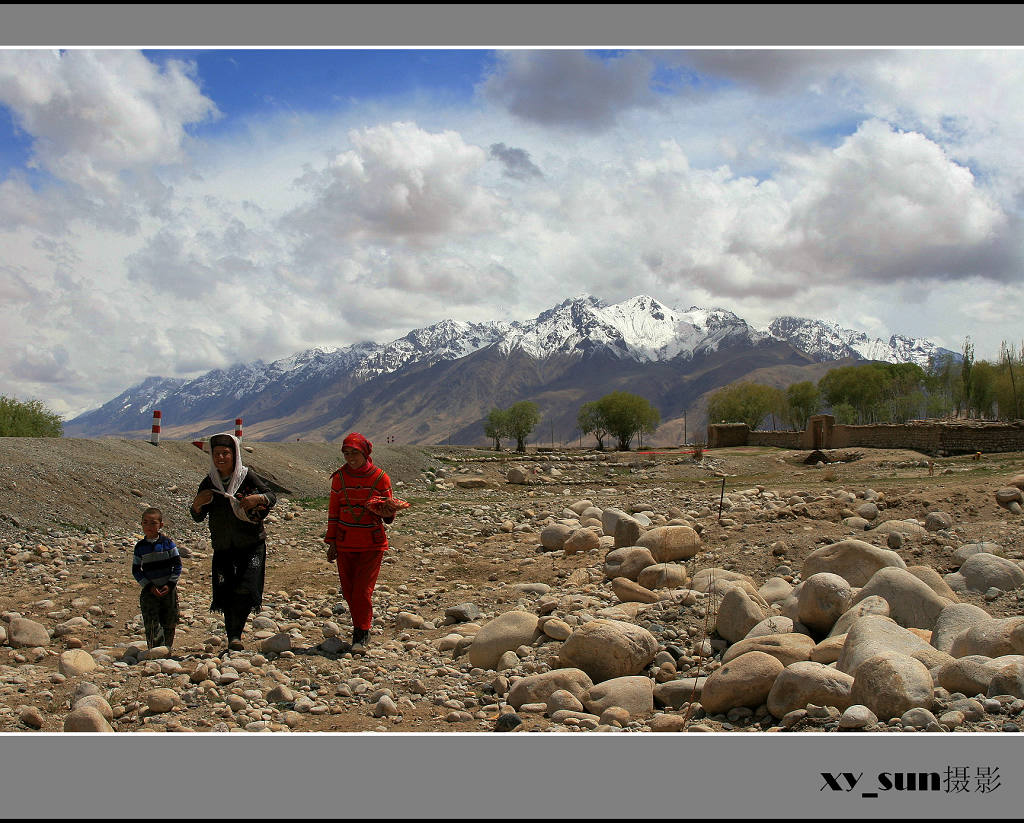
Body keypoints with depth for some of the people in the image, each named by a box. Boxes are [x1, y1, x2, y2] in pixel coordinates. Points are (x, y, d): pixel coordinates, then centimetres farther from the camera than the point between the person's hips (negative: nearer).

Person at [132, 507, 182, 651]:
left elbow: (178, 565, 0)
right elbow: (136, 570, 3)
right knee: (152, 624, -8)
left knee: (169, 624, 6)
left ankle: (167, 649, 20)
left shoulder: (167, 542, -2)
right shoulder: (140, 546, 1)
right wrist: (149, 586, -9)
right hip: (149, 591, 0)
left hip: (168, 589, 0)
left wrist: (170, 584, -11)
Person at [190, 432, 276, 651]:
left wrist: (258, 498, -23)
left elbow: (272, 497, -1)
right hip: (223, 548, 2)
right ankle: (232, 636, 11)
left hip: (252, 545, -2)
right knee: (226, 592, -4)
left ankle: (235, 633, 4)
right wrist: (197, 503, -14)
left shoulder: (248, 477, -3)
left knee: (246, 588, -14)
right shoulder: (208, 483, 5)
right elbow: (198, 518, 8)